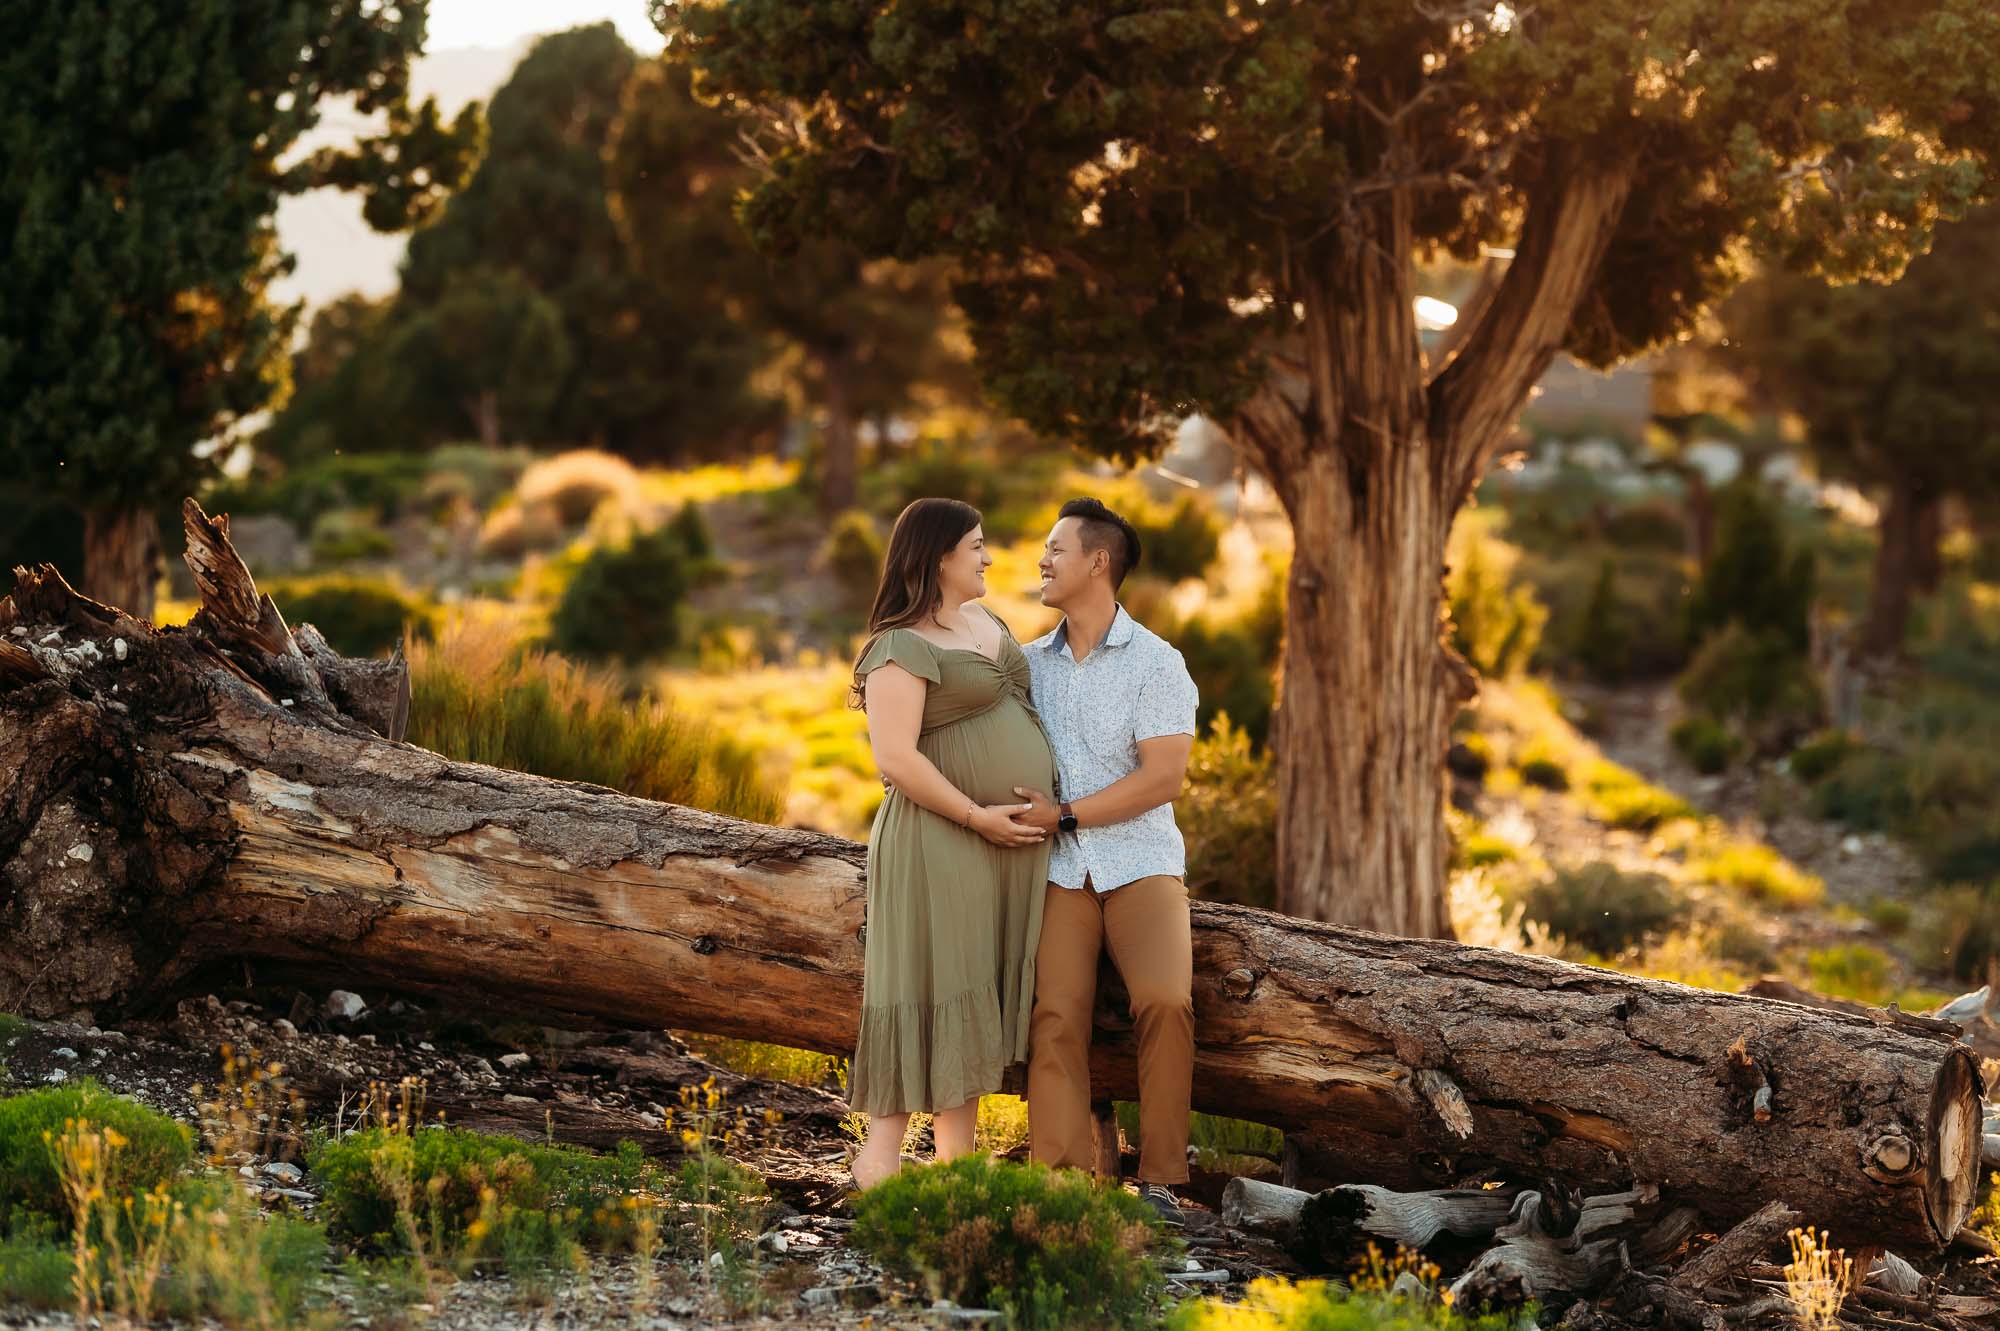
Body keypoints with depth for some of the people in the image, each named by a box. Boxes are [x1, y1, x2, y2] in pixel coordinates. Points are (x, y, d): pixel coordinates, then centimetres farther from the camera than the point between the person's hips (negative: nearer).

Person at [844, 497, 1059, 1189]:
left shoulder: (989, 623, 16)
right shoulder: (903, 647, -12)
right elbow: (895, 757, -19)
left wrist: (1054, 806, 18)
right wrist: (979, 816, -18)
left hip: (1014, 845, 8)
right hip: (940, 842, -8)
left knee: (979, 1001, 8)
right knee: (930, 991, -8)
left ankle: (955, 1161, 12)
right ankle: (881, 1152, -2)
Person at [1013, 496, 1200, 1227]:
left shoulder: (1155, 661, -1)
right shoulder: (1031, 662, 13)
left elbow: (1163, 778, -10)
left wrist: (1063, 816, -13)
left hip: (1139, 862, -3)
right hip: (1060, 868, 3)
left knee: (1165, 1002, -26)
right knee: (1056, 1017, -17)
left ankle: (1159, 1181, -18)